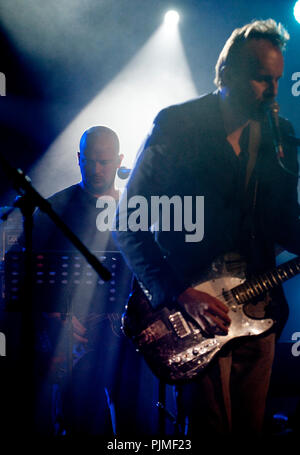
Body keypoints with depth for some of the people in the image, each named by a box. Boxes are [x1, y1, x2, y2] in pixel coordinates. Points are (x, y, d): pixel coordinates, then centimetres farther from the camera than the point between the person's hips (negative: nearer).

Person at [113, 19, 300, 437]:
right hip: (193, 310, -5)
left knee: (250, 426, 14)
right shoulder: (175, 127, -8)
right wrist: (180, 293, -17)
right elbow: (127, 224, -9)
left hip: (258, 311, 5)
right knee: (209, 427, 0)